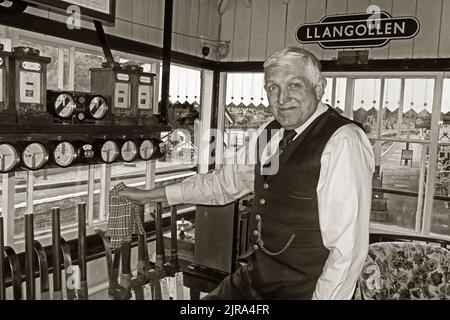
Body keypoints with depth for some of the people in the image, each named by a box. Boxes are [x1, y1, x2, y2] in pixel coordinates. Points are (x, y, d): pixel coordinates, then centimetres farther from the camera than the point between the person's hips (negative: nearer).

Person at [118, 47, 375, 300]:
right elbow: (225, 182, 13)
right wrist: (150, 195, 15)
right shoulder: (270, 134, 3)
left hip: (307, 291, -6)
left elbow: (348, 249, -22)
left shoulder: (342, 142, -20)